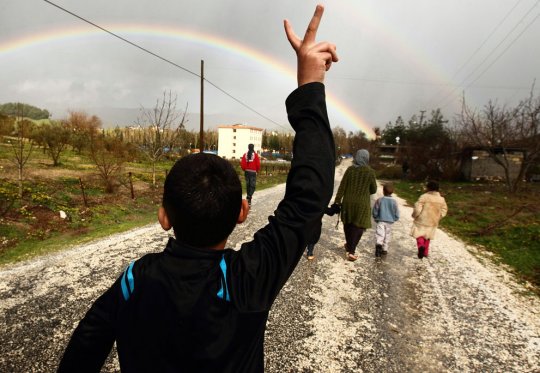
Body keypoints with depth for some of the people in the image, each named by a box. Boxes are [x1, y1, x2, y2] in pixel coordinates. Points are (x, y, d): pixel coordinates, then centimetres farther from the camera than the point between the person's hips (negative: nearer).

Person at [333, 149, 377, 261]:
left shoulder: (350, 169, -6)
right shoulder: (370, 172, -10)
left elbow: (342, 187, -4)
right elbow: (374, 190, 0)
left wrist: (337, 200, 3)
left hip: (348, 202, 3)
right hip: (362, 204, -2)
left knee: (348, 224, 20)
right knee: (358, 227, 7)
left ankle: (349, 246, 37)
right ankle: (351, 251, 1)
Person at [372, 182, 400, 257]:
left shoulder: (379, 200, -7)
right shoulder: (394, 202, -4)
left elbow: (374, 212, -2)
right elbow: (397, 215, 0)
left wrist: (376, 219, 15)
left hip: (380, 221, -2)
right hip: (390, 222, 2)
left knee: (379, 234, -10)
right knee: (387, 236, 15)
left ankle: (378, 244, -36)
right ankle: (384, 249, 20)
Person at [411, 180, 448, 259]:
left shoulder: (424, 197, -17)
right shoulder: (441, 199, -1)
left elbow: (417, 209, -20)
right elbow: (444, 211, 5)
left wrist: (414, 215, -2)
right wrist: (437, 218, 16)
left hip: (421, 221, -5)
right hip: (432, 222, 5)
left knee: (419, 236, 7)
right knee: (427, 237, 20)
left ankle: (421, 246, -21)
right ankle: (425, 252, 27)